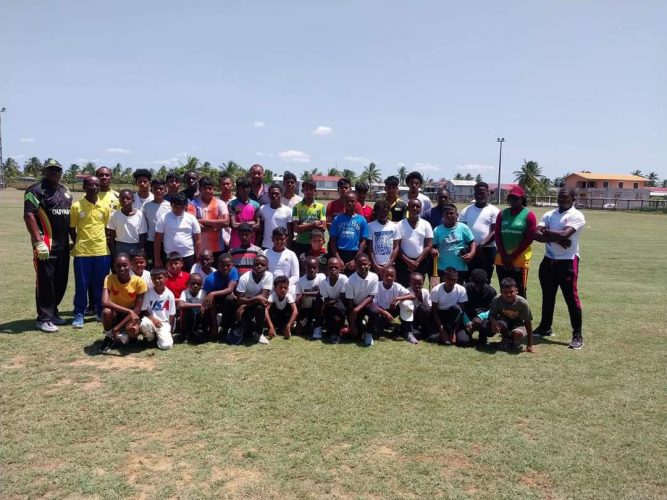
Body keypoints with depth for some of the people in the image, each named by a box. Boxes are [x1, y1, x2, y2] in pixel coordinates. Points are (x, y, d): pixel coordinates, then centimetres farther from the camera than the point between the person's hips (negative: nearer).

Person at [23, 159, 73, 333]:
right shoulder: (36, 190, -7)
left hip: (63, 245, 7)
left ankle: (52, 312, 26)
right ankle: (43, 319, 7)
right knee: (45, 282, -2)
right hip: (45, 245, -7)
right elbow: (28, 215, -15)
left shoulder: (65, 191, 16)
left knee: (61, 281, 12)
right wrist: (39, 242, -21)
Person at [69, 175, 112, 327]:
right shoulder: (76, 206, -3)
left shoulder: (105, 207, 4)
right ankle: (79, 315, 13)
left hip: (102, 251, 2)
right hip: (82, 252, -2)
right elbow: (71, 229, 4)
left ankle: (101, 312, 22)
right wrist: (78, 244, 3)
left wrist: (105, 244, 7)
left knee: (100, 284, 9)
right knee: (81, 285, 4)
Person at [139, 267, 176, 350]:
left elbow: (171, 314, -2)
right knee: (144, 323, -37)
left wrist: (169, 329, -4)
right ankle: (150, 337, -1)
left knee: (166, 345, -21)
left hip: (164, 323, 0)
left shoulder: (169, 294, -8)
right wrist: (152, 318, -19)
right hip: (151, 319, 1)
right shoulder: (148, 292, -8)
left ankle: (158, 335, 15)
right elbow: (144, 310, -2)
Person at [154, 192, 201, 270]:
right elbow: (157, 240, 1)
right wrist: (157, 260, -1)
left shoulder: (191, 218, 1)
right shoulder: (163, 219, -2)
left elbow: (197, 240, 4)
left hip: (188, 257, 1)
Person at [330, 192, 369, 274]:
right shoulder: (337, 219, 5)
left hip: (355, 255, 0)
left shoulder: (362, 220, 4)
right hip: (340, 254, 0)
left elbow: (363, 241, 2)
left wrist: (355, 260, -7)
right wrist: (338, 259, -7)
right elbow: (332, 240, 3)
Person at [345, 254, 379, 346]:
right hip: (354, 307, -1)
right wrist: (352, 323, -15)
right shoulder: (351, 280, -22)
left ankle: (368, 333, -7)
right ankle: (360, 323, 28)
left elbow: (371, 297, -14)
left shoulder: (374, 277, -18)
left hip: (367, 304, 1)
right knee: (355, 334, -8)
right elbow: (350, 302, -16)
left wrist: (358, 308, -28)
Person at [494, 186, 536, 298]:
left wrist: (513, 256, -10)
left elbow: (529, 239, -7)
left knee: (520, 292, -2)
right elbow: (497, 235, 6)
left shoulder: (529, 215, -2)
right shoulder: (502, 214, 9)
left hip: (520, 260, -4)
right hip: (502, 259, 4)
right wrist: (504, 255, -5)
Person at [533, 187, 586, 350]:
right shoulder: (548, 215, 9)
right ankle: (545, 327, 31)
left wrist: (547, 232, -8)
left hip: (568, 262, -6)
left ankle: (577, 335, 4)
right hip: (548, 261, 6)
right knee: (547, 296, 16)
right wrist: (557, 239, -16)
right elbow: (536, 234, -5)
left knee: (571, 298, -3)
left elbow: (564, 234, -23)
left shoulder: (576, 216, -8)